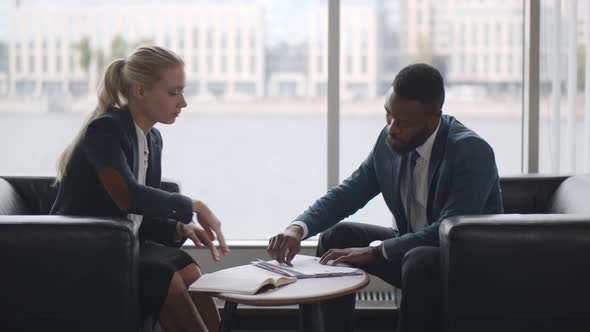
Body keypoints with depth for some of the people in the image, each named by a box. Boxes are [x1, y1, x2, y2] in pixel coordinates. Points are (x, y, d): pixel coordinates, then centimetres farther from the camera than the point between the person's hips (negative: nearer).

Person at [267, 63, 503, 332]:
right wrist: (298, 228, -17)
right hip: (412, 249, 7)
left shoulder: (472, 152, -25)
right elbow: (346, 194, 1)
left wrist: (374, 252, -31)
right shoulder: (389, 141, -6)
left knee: (421, 260, -36)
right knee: (336, 237, -5)